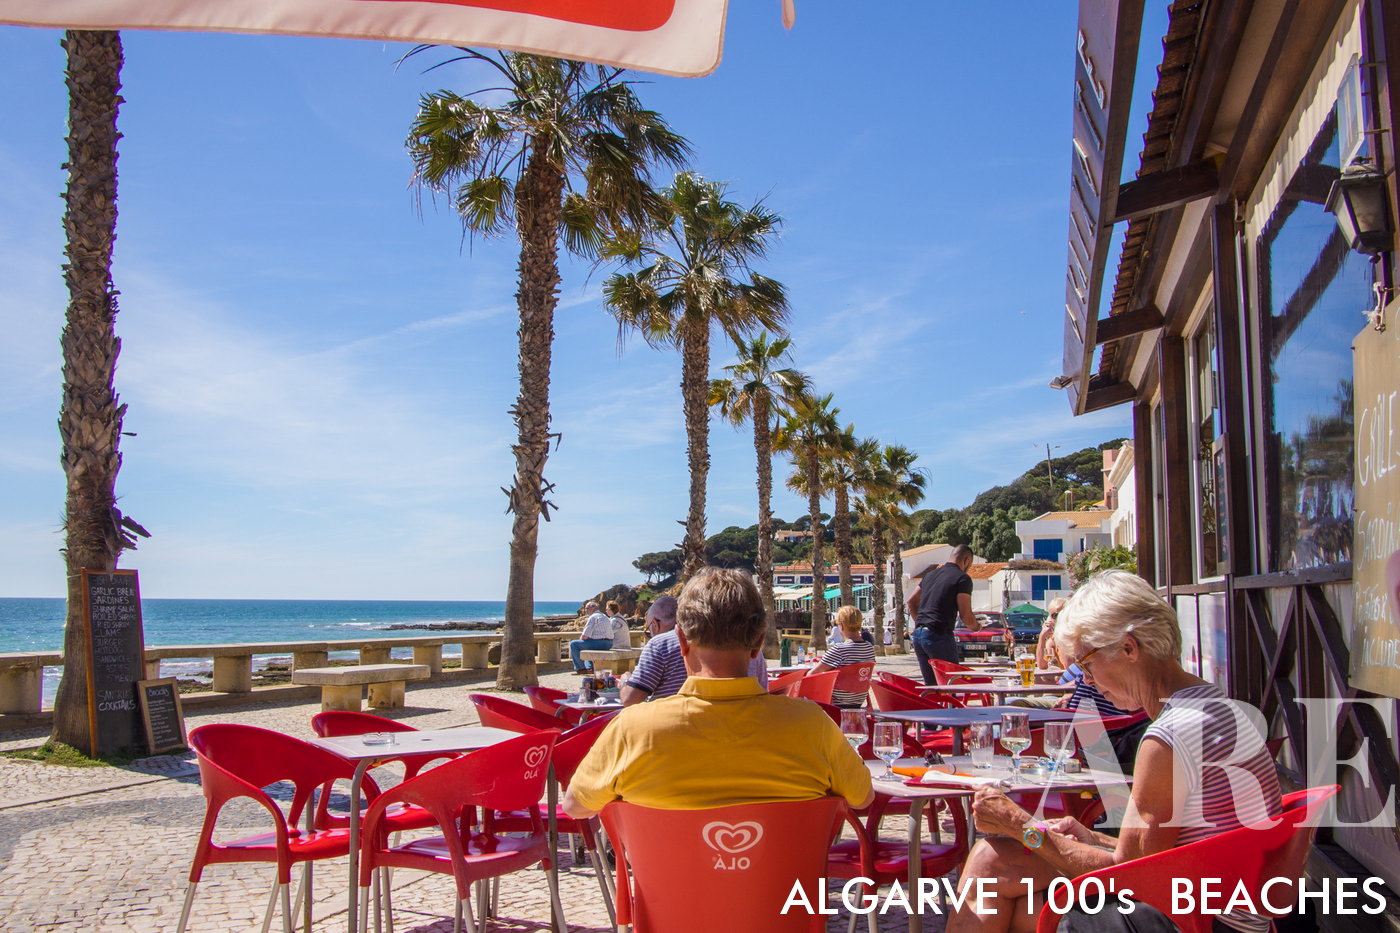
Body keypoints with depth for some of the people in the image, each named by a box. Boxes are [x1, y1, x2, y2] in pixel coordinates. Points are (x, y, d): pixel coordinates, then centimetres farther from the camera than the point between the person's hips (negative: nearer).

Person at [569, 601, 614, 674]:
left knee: (573, 644, -1)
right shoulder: (605, 617, 19)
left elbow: (585, 636, -14)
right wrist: (583, 634, 20)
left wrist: (581, 638, 9)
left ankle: (581, 668, 3)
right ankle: (590, 667, 27)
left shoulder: (592, 617, -11)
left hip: (598, 644, -10)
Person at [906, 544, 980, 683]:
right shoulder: (963, 578, -5)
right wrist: (976, 626, 9)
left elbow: (911, 601, 22)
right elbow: (966, 616, -10)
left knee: (931, 685, 12)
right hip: (939, 636, -7)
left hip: (918, 635, 7)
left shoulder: (930, 574, 18)